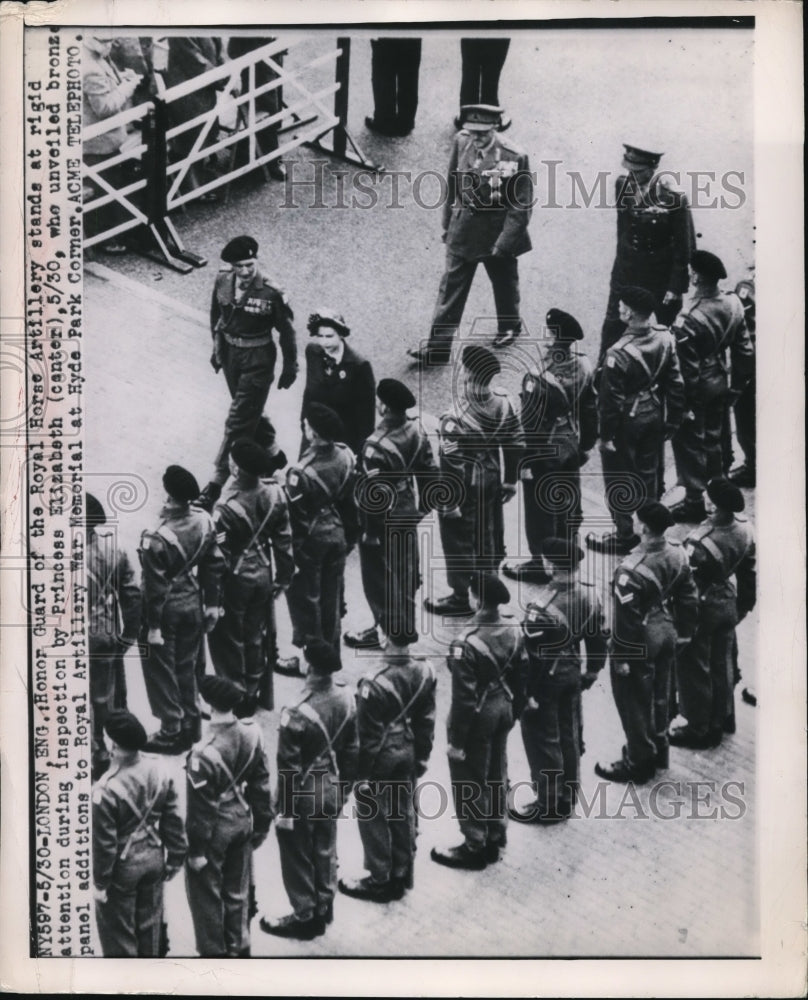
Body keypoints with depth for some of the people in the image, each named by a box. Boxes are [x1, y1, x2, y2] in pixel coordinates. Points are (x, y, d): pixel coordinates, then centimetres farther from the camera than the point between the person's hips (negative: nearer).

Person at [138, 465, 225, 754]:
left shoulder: (157, 538, -29)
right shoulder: (204, 521, -11)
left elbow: (156, 587, -21)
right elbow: (215, 564, 0)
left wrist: (153, 626, -10)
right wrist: (212, 603, 11)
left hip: (167, 610, -6)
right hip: (193, 604, 6)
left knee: (161, 670, 12)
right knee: (186, 667, 21)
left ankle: (172, 733, 22)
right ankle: (190, 725, 34)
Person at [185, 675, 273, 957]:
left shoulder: (204, 752, -29)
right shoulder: (251, 733, -12)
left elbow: (200, 806, -20)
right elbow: (261, 783, -1)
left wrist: (196, 849, -8)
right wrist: (262, 824, 12)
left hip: (215, 830, -6)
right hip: (242, 821, 6)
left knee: (207, 894, 15)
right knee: (237, 891, 22)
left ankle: (214, 952, 29)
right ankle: (239, 948, 37)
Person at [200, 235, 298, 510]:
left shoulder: (271, 294, -22)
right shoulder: (223, 282, -8)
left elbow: (286, 331, -11)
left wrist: (290, 367, -3)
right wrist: (217, 347, 17)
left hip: (257, 360, -6)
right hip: (229, 353, 6)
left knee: (238, 421, -4)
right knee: (250, 411, 23)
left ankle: (218, 482, 4)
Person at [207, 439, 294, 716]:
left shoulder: (226, 508, -30)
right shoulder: (273, 492, -14)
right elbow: (284, 539, -3)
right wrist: (283, 577, 11)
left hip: (235, 579, -5)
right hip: (263, 574, 5)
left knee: (229, 639, 17)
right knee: (255, 634, 24)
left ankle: (236, 696, 30)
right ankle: (254, 689, 42)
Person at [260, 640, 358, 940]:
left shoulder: (298, 714, -30)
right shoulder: (346, 697, -11)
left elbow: (289, 768, -21)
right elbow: (351, 748, 1)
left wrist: (285, 809, -9)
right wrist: (346, 784, 15)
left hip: (305, 794, -6)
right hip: (332, 788, 6)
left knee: (298, 856, 14)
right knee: (325, 850, 23)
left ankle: (305, 917, 30)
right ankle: (323, 909, 41)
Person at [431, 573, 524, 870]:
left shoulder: (467, 644, -28)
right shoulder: (514, 633, -6)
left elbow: (464, 697, -24)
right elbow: (518, 679, 5)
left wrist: (457, 740, -14)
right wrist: (511, 713, 19)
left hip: (477, 718, -7)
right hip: (503, 711, 7)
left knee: (470, 784, 11)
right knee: (497, 777, 21)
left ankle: (475, 848, 24)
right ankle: (495, 840, 36)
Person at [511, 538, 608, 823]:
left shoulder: (542, 606, -29)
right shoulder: (590, 595, -8)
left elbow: (533, 654, -24)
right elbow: (598, 637, 5)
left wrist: (527, 692, -13)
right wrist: (593, 669, 19)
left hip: (546, 679, -7)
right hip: (573, 673, 7)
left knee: (543, 740, 9)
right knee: (569, 735, 19)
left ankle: (550, 805, 21)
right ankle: (567, 797, 35)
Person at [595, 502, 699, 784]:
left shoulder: (632, 570, -30)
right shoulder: (678, 554, -7)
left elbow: (627, 617, -24)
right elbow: (689, 597, 4)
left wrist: (620, 656, -13)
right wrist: (683, 633, 17)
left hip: (640, 643, -7)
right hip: (667, 633, 8)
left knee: (635, 702, 11)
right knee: (660, 696, 24)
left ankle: (638, 763, 25)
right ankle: (658, 751, 41)